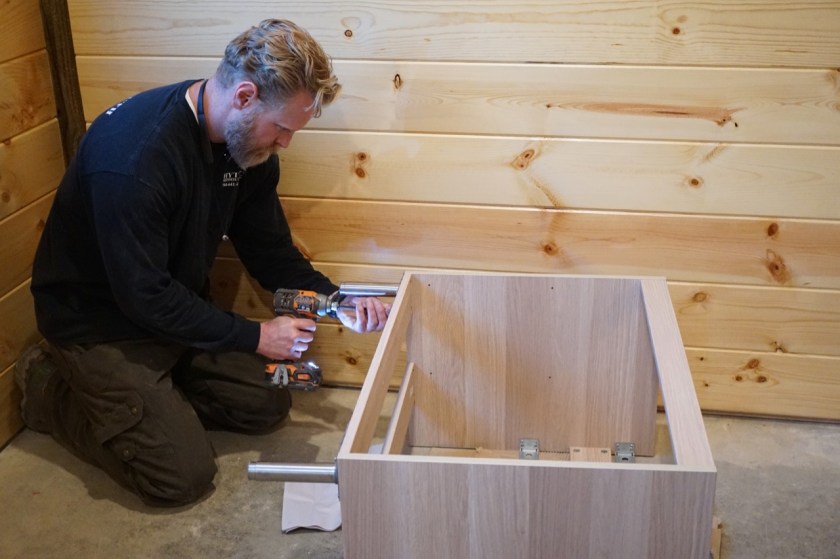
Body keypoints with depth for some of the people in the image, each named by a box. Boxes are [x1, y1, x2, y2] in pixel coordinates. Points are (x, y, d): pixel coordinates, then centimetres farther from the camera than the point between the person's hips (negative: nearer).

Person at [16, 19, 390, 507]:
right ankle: (53, 389, 8)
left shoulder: (249, 142, -8)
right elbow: (145, 296, -29)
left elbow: (270, 250, 2)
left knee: (268, 406, 6)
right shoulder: (134, 152, -34)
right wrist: (255, 337, -23)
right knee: (184, 476, -11)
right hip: (99, 321, -8)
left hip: (178, 305, 8)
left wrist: (335, 300, -14)